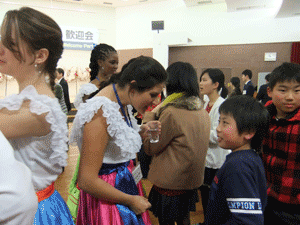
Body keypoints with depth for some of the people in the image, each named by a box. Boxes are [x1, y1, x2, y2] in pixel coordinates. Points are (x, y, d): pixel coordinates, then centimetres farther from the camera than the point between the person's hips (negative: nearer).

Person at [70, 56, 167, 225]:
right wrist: (131, 200, -16)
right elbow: (87, 181, -27)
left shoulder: (123, 103, -1)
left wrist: (140, 133, -4)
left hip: (126, 184, 8)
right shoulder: (101, 113, -28)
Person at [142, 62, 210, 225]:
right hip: (192, 179, 7)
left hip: (170, 182, -7)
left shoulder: (171, 113, -24)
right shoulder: (202, 112, 0)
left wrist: (150, 115, -9)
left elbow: (150, 147, -14)